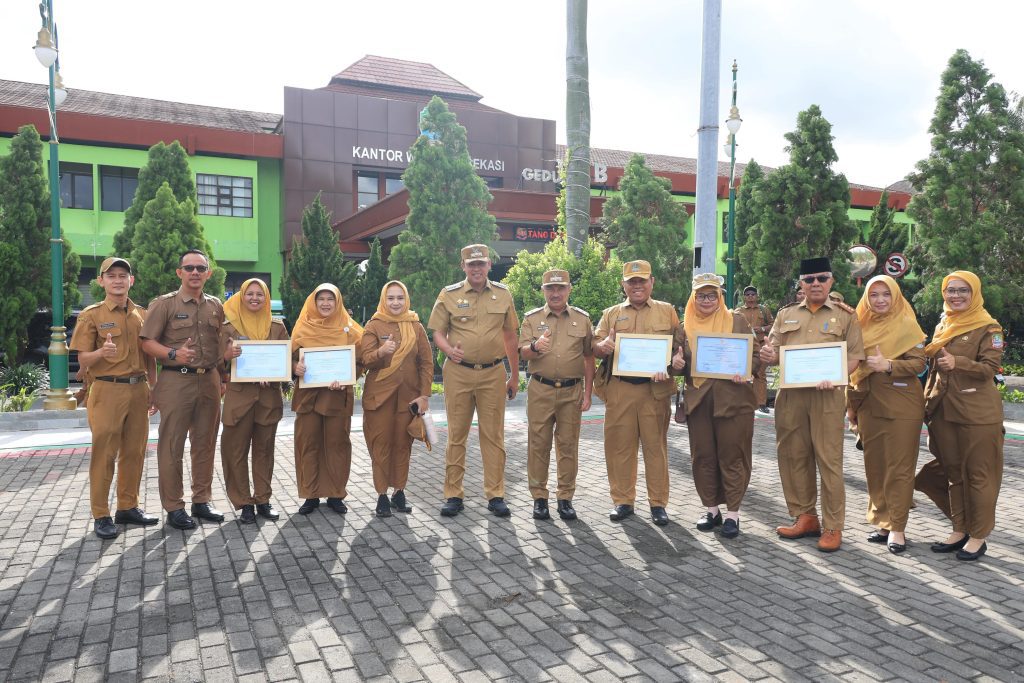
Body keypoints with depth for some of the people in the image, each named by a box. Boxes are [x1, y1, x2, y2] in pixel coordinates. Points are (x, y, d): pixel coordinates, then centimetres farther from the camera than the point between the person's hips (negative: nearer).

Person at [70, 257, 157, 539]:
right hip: (107, 391, -4)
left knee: (134, 452, 9)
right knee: (104, 454, -1)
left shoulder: (142, 315, 11)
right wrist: (101, 352, -24)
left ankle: (128, 507, 21)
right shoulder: (91, 315, -1)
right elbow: (83, 361, -4)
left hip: (138, 390, 4)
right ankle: (101, 515, 8)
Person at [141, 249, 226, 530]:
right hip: (176, 381, -4)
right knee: (172, 446, 1)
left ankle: (202, 500, 21)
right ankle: (173, 507, 10)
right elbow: (147, 343, -5)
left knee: (205, 444, 10)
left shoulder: (216, 306, 12)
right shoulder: (164, 304, -2)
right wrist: (174, 354, -22)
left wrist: (223, 377, 8)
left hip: (209, 381, 5)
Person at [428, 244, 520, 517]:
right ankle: (453, 495, 14)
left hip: (493, 373, 1)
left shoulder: (503, 294, 8)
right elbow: (438, 332, 4)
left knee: (493, 435, 5)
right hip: (458, 373, -1)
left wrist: (515, 376, 12)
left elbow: (511, 336, 12)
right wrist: (449, 350, -19)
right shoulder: (449, 295, 3)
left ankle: (495, 495, 14)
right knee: (456, 434, 5)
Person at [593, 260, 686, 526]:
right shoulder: (611, 314, 14)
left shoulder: (667, 311, 12)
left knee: (656, 445, 2)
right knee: (619, 445, 4)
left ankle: (658, 503, 13)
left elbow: (679, 344, 8)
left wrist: (677, 359, -14)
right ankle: (623, 501, 16)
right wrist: (602, 347, -15)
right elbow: (596, 347, 9)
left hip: (655, 389, -1)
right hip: (619, 389, 1)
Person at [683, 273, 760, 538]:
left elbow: (755, 353, 3)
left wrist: (745, 370, -15)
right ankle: (711, 509, 21)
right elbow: (681, 362, 14)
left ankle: (732, 513, 11)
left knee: (732, 456, 1)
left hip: (733, 398, -2)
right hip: (698, 398, 3)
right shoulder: (686, 325, 10)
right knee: (703, 456, 7)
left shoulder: (738, 320, 5)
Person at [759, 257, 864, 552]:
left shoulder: (845, 315, 7)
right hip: (790, 394, 3)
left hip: (827, 395, -3)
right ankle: (805, 517, 21)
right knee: (793, 457, 7)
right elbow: (774, 351, 13)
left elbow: (855, 355, 1)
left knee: (829, 460, -3)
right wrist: (768, 355, -12)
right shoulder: (786, 315, 15)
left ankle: (833, 527, 7)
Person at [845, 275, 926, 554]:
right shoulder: (863, 324, 10)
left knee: (899, 468, -1)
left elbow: (919, 363, -10)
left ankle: (897, 527, 6)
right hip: (869, 405, 5)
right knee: (874, 466, 9)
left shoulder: (906, 324, -3)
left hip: (901, 406, -5)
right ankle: (882, 522, 20)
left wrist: (888, 366, -26)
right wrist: (852, 405, 14)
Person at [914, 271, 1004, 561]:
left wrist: (957, 363, -27)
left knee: (977, 474, 1)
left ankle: (978, 536, 11)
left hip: (977, 412, -6)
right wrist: (929, 401, 16)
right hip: (944, 411, 6)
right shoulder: (942, 327, 14)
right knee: (953, 472, 12)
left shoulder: (988, 328, -5)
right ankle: (960, 530, 22)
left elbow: (989, 368, -13)